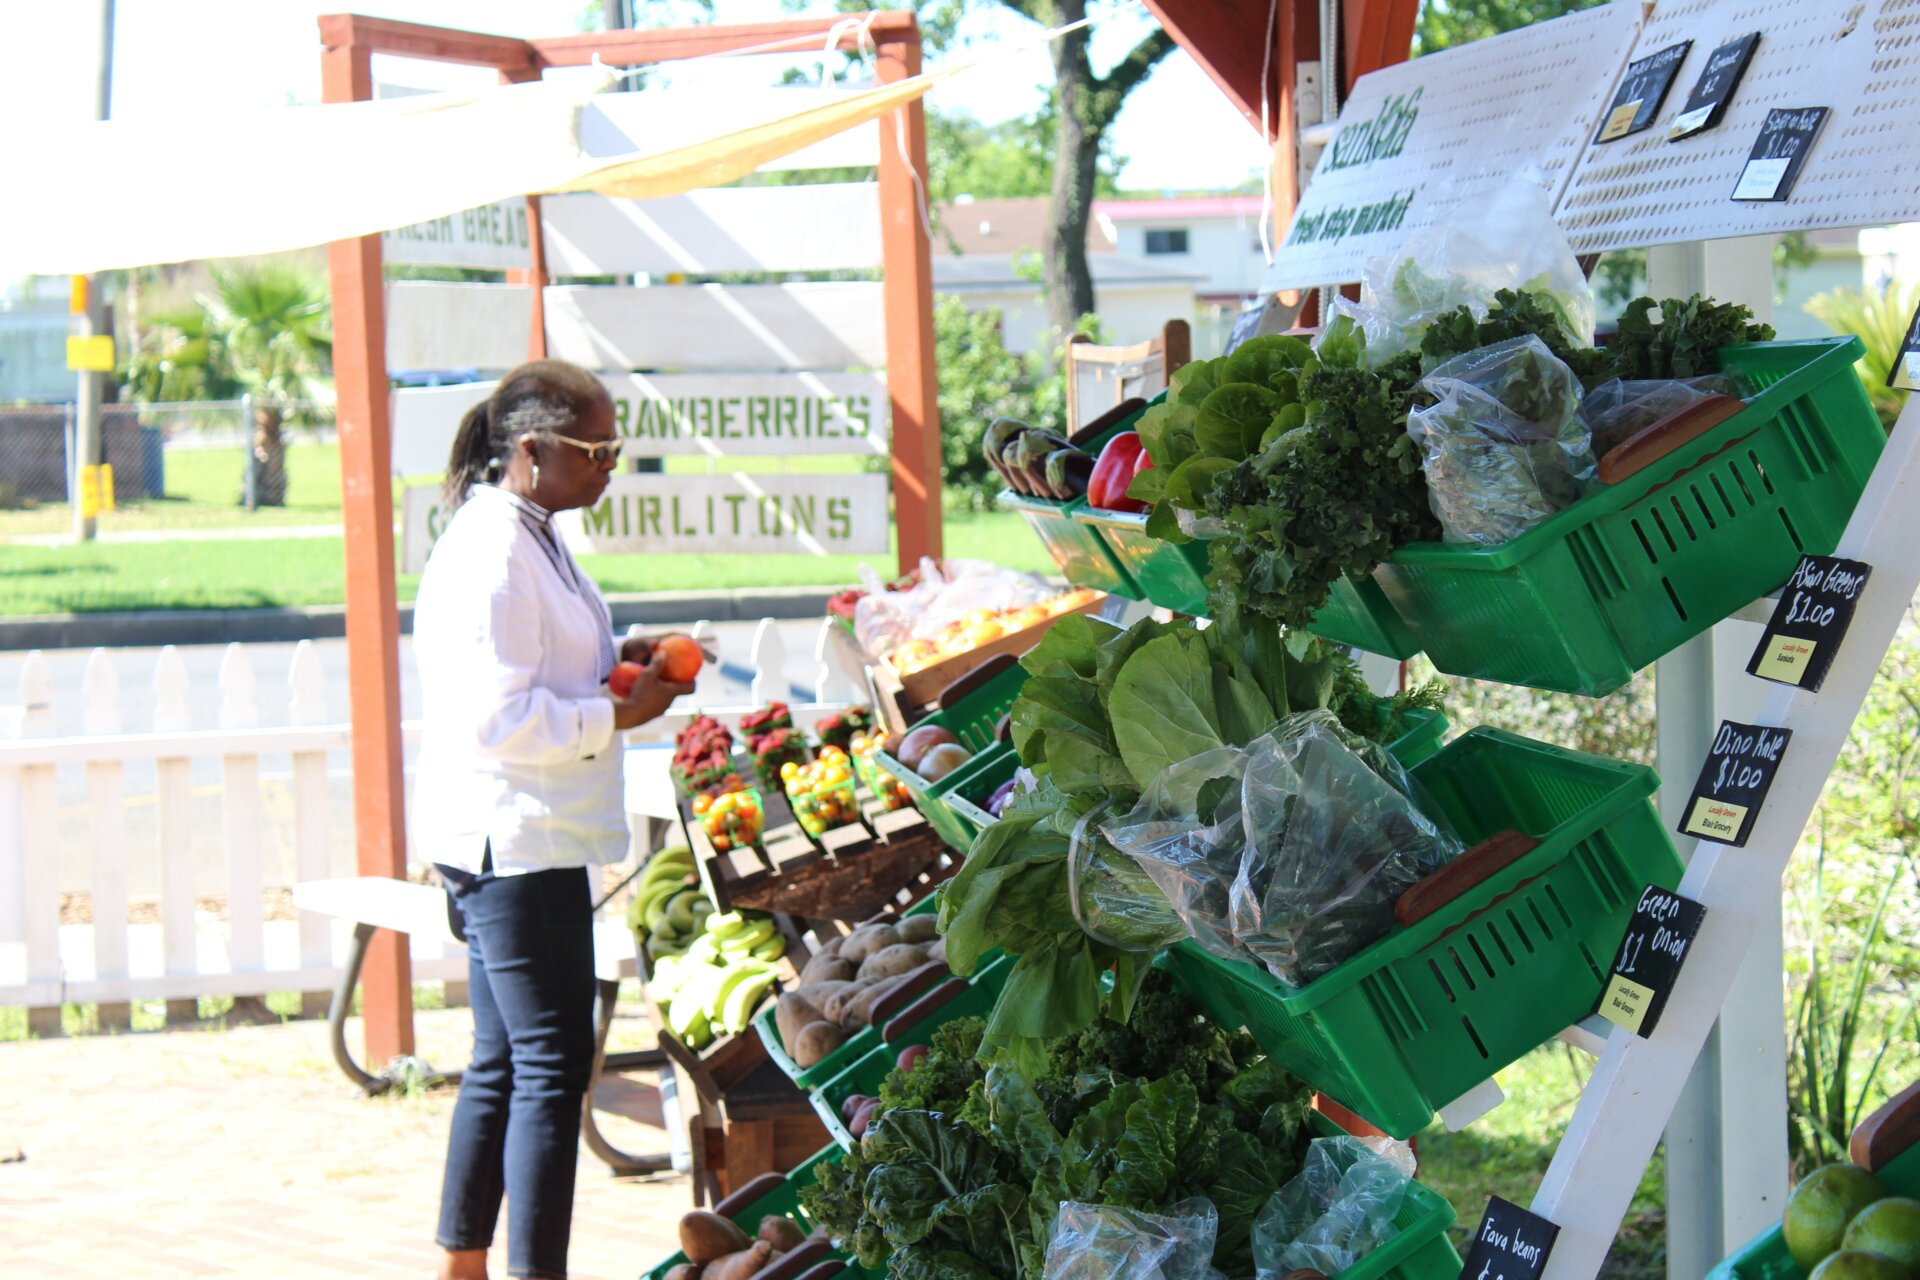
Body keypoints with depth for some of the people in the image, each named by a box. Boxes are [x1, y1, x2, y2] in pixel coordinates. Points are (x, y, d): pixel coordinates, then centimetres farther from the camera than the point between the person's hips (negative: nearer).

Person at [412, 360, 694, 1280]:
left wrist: (613, 665, 9)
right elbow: (496, 720, -23)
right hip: (514, 840, -11)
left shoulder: (529, 538, 14)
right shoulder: (490, 554, -18)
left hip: (510, 841, 11)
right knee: (551, 1066, -7)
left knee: (503, 1063, 16)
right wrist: (617, 713, -15)